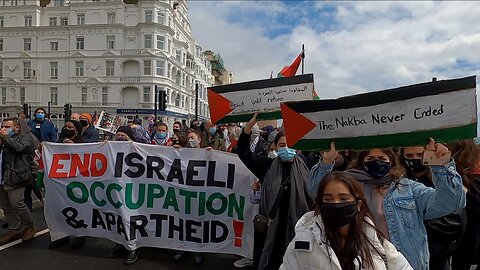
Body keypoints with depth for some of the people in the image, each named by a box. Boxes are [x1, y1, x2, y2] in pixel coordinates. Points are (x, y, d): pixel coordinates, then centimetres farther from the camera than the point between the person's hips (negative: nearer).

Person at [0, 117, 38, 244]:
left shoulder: (26, 136, -2)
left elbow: (19, 147, -19)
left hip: (14, 176, -8)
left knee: (16, 204, -9)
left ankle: (30, 227, 12)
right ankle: (14, 230, 24)